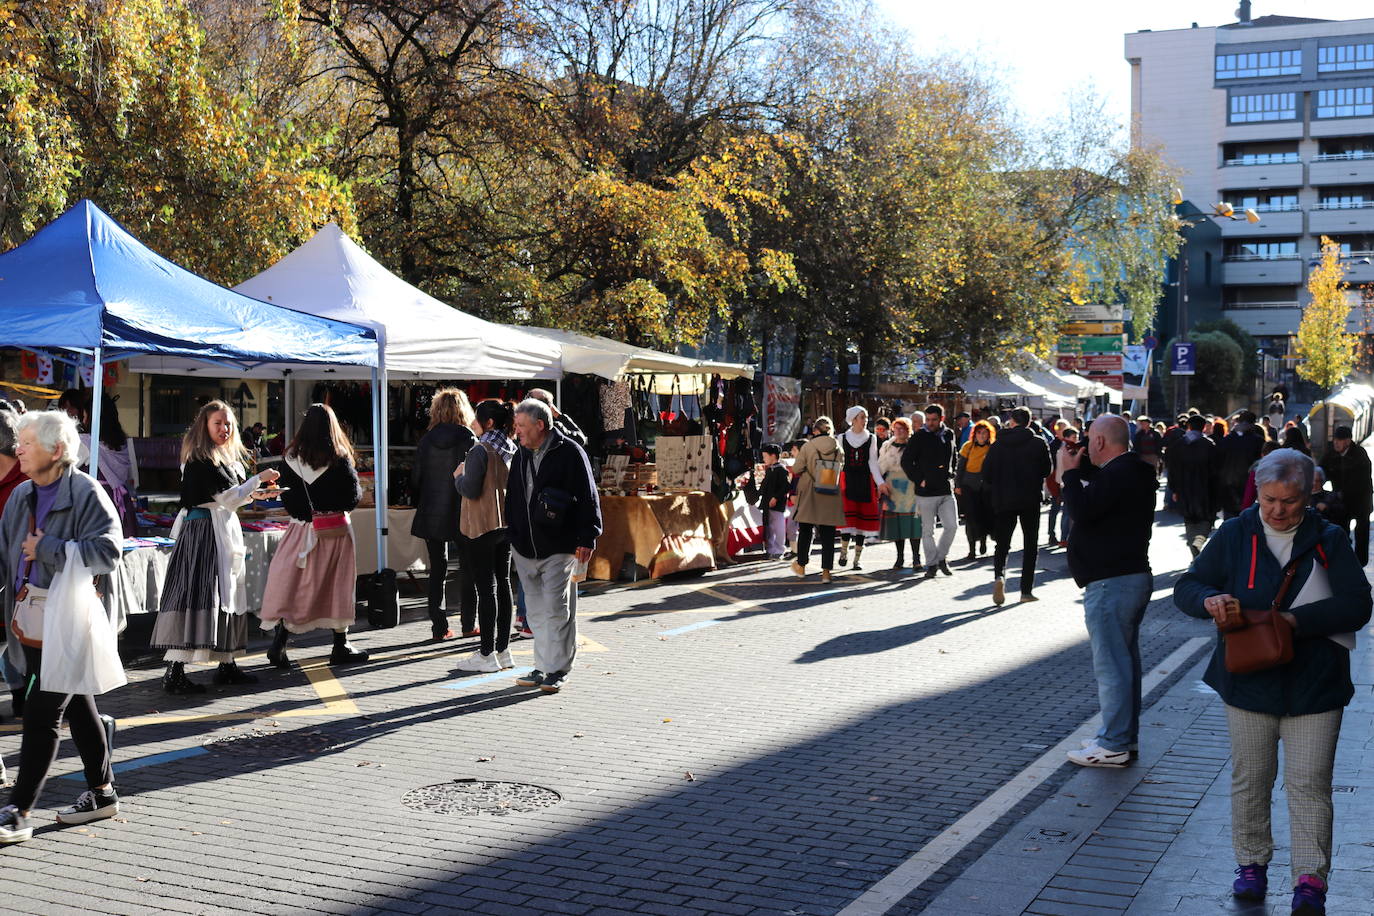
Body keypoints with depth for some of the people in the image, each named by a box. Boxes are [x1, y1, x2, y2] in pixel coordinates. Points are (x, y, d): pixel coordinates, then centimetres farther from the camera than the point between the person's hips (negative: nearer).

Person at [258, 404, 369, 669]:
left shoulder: (290, 459, -2)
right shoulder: (339, 460, -11)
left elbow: (286, 497, 2)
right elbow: (353, 497, -8)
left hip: (301, 529, 2)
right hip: (335, 530, -2)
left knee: (292, 584, 7)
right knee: (337, 586, 7)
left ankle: (279, 644, -4)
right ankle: (340, 647, 15)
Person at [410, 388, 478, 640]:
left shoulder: (426, 440, 0)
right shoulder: (469, 438, -9)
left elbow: (416, 480, 3)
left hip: (432, 515, 3)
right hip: (463, 514, -3)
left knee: (437, 570, 8)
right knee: (467, 569, 10)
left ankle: (439, 627, 6)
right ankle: (469, 624, 14)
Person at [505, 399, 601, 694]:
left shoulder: (570, 453, -7)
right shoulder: (521, 456, 14)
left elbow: (587, 498, -8)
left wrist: (586, 539, -11)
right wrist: (511, 535, 17)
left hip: (559, 547, -7)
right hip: (525, 548, 7)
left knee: (557, 609, -5)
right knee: (536, 611, 11)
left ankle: (558, 670, 2)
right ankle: (542, 667, 19)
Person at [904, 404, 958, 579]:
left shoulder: (949, 435, 9)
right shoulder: (919, 438, -5)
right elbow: (906, 461, -3)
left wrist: (951, 474, 13)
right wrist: (919, 479, -8)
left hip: (946, 491, 4)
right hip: (926, 492, -4)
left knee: (952, 526, -1)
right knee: (928, 530, 2)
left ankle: (941, 557, 18)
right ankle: (931, 564, 12)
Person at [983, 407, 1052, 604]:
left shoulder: (998, 444, -1)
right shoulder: (1039, 443, -4)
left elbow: (986, 474, -1)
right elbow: (1046, 471, 3)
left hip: (1003, 500, 1)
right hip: (1030, 499, -1)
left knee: (1002, 542, 9)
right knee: (1030, 544, 10)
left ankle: (999, 575, -19)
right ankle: (1026, 590, 8)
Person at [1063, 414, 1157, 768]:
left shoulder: (1115, 474, -18)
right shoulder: (1135, 471, 16)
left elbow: (1082, 510, -22)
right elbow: (1097, 501, 20)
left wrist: (1071, 472, -11)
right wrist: (1082, 470, 9)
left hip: (1111, 583, -11)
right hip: (1135, 576, 11)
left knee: (1111, 664, -6)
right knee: (1125, 660, 16)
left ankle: (1114, 745, -2)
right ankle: (1125, 737, 25)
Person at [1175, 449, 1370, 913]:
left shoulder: (1329, 541, 0)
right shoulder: (1235, 535, 2)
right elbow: (1186, 588, 2)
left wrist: (1296, 621, -21)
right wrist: (1210, 600, -21)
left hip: (1314, 684, -1)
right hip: (1249, 680, 2)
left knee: (1309, 784, -2)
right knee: (1249, 779, 11)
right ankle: (1252, 863, 26)